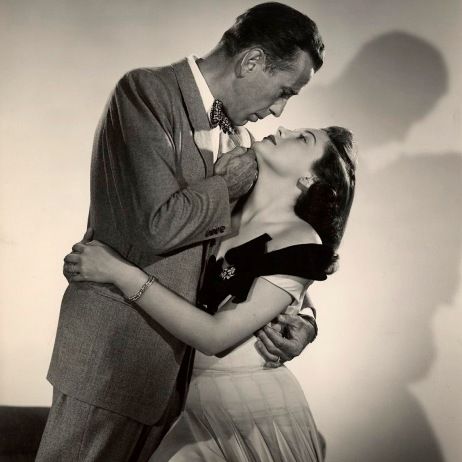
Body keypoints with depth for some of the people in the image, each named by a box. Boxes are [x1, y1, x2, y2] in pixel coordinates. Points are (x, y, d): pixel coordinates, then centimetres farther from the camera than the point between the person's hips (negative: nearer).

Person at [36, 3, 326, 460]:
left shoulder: (236, 133, 8)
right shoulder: (145, 91, -14)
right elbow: (159, 224, -25)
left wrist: (298, 314, -3)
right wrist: (228, 185, -9)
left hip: (179, 353, 7)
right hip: (114, 347, -7)